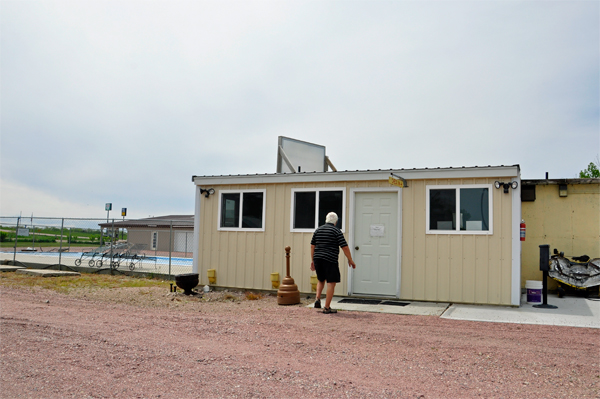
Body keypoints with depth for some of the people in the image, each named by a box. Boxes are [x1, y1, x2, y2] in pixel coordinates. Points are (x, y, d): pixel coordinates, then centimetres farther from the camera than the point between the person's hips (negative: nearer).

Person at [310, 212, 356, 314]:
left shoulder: (318, 230, 11)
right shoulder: (337, 231, -4)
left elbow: (312, 246, 14)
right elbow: (345, 247, -7)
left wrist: (313, 260, 20)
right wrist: (350, 260, 2)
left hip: (317, 259, 6)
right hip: (330, 260, -6)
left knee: (321, 280, 24)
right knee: (331, 283, 0)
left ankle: (318, 299, 7)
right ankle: (327, 308, -1)